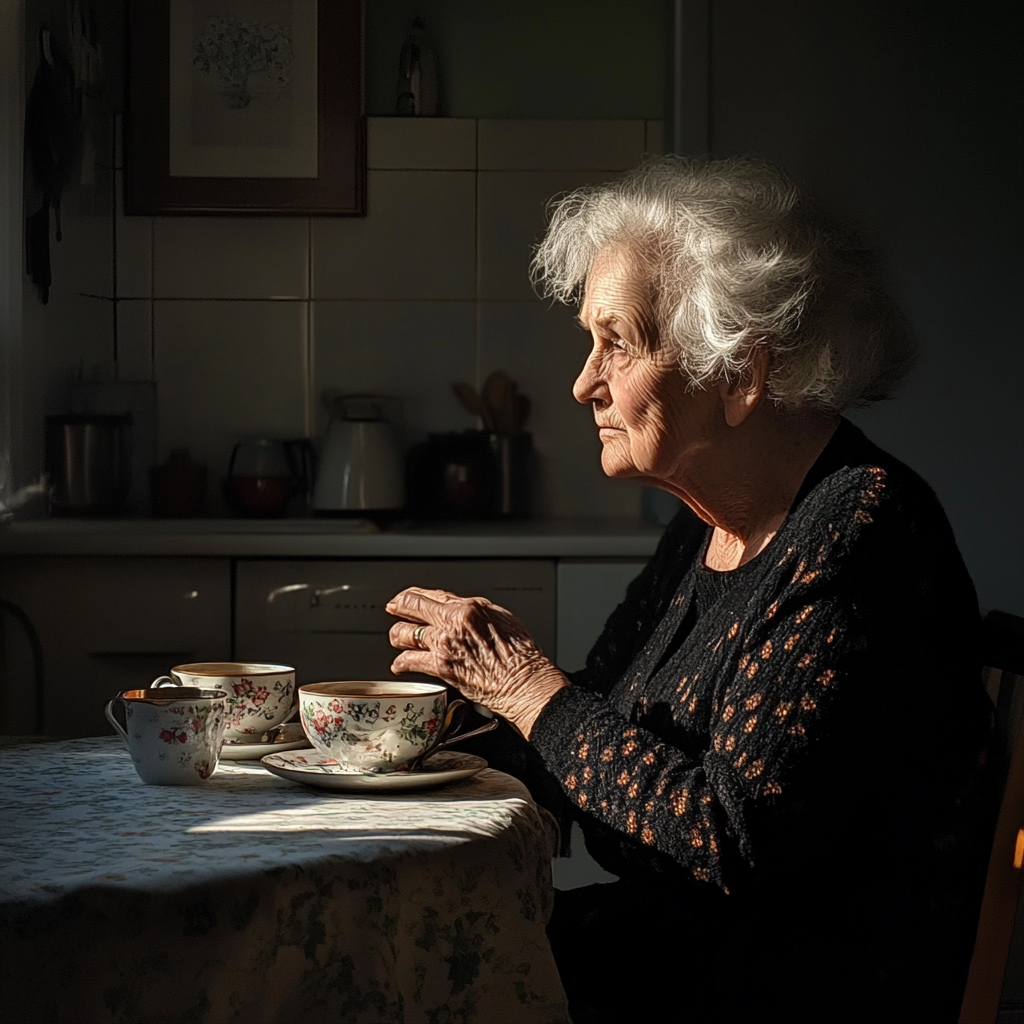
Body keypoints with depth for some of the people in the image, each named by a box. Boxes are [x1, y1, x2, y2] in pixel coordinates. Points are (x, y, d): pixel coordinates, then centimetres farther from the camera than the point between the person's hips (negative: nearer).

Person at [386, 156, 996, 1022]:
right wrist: (477, 676, -2)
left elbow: (733, 846, -23)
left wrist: (530, 688, -16)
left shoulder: (860, 535, -18)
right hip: (669, 941, 8)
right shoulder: (707, 529, 9)